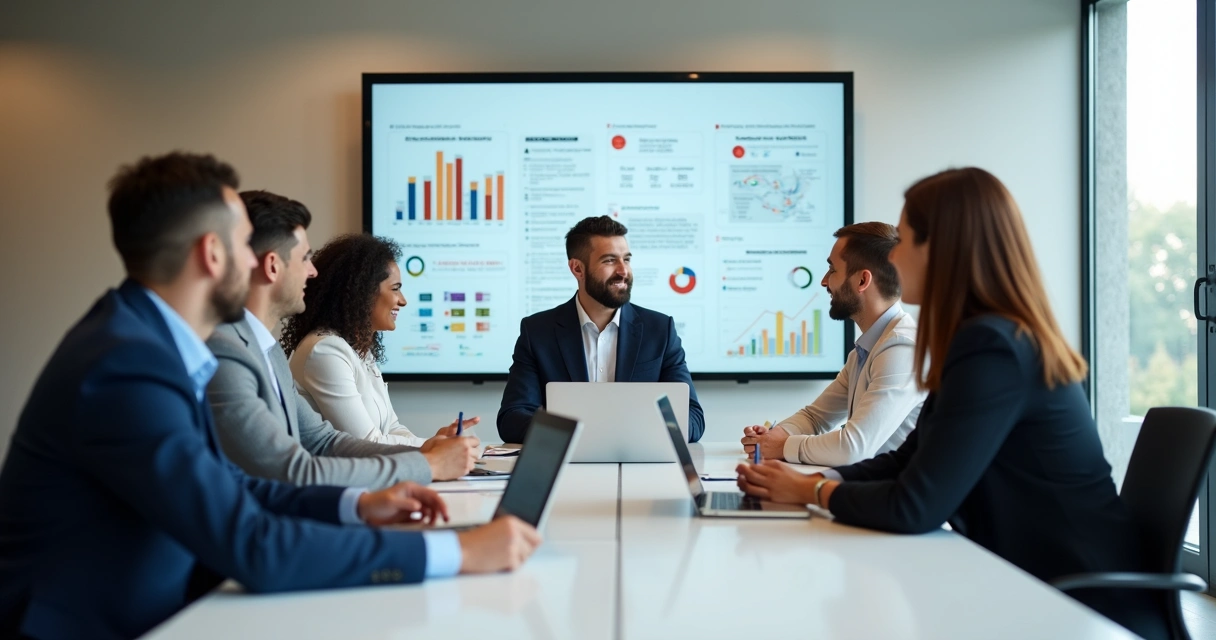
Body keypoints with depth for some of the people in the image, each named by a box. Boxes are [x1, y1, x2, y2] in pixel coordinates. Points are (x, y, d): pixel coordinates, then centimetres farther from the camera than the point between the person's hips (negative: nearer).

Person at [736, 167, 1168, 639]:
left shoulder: (991, 347, -23)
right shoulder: (989, 337, 9)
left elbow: (913, 507, -23)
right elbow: (908, 461, 12)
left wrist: (813, 491, -6)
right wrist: (806, 477, 0)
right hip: (1039, 587, 8)